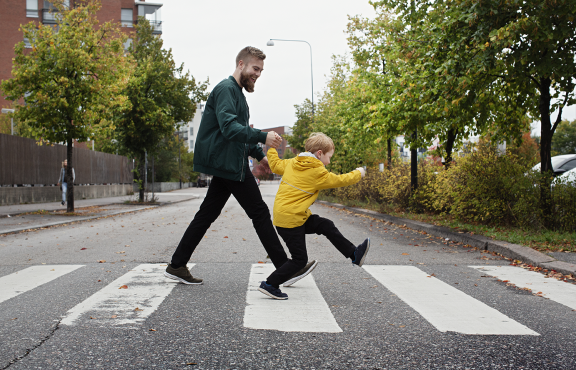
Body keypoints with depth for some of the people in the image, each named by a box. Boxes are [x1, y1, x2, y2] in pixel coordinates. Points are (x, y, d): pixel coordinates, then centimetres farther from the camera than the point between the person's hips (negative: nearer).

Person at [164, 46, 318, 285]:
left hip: (226, 165, 10)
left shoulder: (237, 92, 23)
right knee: (259, 213, -5)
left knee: (207, 214, 9)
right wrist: (262, 137, -36)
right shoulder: (226, 89, -11)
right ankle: (284, 267, 3)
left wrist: (259, 155, 21)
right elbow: (229, 128, -27)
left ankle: (177, 265, 12)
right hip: (229, 166, -10)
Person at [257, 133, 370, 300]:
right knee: (300, 260, -1)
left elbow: (275, 165, 22)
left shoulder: (292, 163, 7)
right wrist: (358, 173, 14)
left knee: (327, 226, 11)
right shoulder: (317, 172, -13)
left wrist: (271, 148, 38)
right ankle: (270, 285, 6)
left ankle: (354, 254, 18)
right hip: (290, 220, -10)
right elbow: (339, 180, -3)